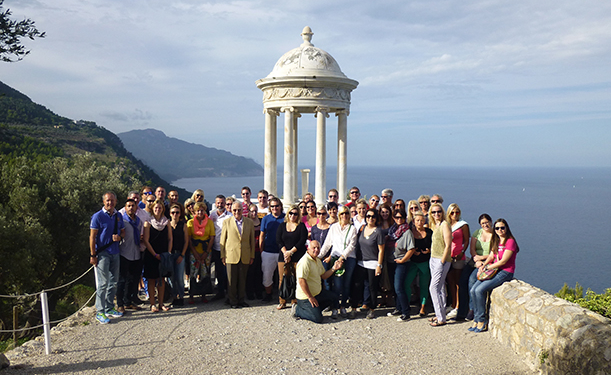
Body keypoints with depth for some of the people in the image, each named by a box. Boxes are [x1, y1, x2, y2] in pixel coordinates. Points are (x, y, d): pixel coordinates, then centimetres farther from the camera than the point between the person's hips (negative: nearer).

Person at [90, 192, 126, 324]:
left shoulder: (119, 216, 10)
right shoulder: (98, 216, -6)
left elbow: (123, 231, 18)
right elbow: (92, 236, -8)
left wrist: (120, 237, -6)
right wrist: (93, 255, -12)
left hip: (115, 253, 6)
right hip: (102, 253, -6)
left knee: (113, 282, 11)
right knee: (103, 283, -6)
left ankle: (109, 309, 23)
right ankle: (100, 312, 2)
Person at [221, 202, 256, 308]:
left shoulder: (249, 222, 6)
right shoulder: (227, 222, 3)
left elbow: (252, 240, 10)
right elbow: (223, 240, 5)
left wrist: (252, 256, 7)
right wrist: (223, 255, 1)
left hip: (245, 257, 2)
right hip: (231, 255, -1)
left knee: (242, 280, 8)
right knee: (232, 280, 3)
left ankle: (241, 300, 20)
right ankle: (233, 301, 13)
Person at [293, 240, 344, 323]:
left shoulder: (318, 261, 10)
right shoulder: (305, 261, -22)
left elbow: (323, 276, 16)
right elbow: (301, 281, -27)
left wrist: (334, 268, 0)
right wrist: (310, 297, -23)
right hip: (305, 297, -9)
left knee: (333, 297, 12)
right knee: (318, 319, -14)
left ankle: (314, 309, 13)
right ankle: (297, 310, 4)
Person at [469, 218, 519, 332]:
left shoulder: (510, 242, -10)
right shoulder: (495, 241, 16)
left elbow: (503, 261, -15)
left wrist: (487, 267, -11)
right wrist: (483, 265, -5)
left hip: (505, 272, -8)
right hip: (494, 270, 8)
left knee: (479, 290, -22)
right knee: (472, 291, -10)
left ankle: (482, 321, -9)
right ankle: (476, 319, -3)